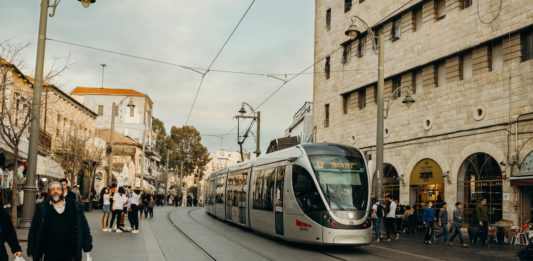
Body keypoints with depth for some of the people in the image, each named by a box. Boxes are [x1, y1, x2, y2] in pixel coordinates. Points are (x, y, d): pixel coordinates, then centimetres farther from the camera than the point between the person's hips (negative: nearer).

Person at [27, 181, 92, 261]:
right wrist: (32, 250, 0)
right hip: (49, 255, 0)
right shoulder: (42, 208, -1)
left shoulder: (75, 206, -1)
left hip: (69, 254, 0)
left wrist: (87, 246, 4)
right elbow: (33, 230, 3)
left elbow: (84, 227, 4)